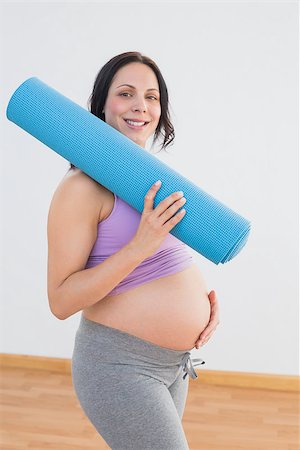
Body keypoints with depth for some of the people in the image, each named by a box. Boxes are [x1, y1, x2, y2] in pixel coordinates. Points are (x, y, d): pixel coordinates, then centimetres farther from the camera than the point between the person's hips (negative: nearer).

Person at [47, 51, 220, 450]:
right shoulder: (83, 187, -19)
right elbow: (61, 301, -21)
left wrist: (205, 297, 1)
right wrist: (140, 247, -29)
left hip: (175, 359, 8)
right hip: (120, 366, -8)